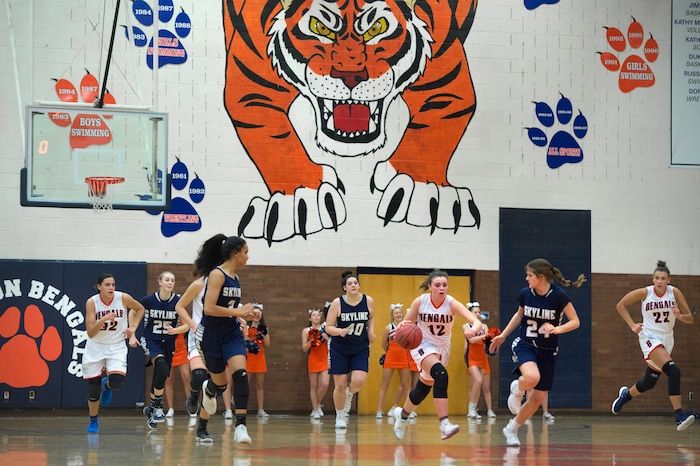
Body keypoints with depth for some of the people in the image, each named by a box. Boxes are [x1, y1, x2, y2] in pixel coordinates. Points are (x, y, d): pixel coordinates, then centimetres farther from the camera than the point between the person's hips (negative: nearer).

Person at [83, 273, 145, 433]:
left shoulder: (123, 298, -14)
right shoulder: (92, 302, -16)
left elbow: (140, 309, 8)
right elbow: (90, 333, -19)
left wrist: (132, 328, -2)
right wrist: (103, 320, -34)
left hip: (116, 347, 0)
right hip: (95, 348, 0)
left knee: (117, 382, -22)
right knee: (93, 389, 1)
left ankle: (107, 385, 17)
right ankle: (93, 421, 28)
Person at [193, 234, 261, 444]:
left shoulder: (234, 278, 10)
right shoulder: (217, 274, -14)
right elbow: (209, 308, -23)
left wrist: (247, 314, 7)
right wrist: (238, 311, -18)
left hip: (231, 333, 6)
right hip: (211, 335, -6)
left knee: (240, 373, -18)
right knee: (220, 383, 6)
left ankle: (240, 426, -22)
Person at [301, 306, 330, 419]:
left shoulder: (325, 329, 5)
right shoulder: (306, 331, 3)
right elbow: (304, 349, 0)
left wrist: (327, 338, -13)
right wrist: (311, 340, -16)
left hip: (325, 360, 1)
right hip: (313, 360, -1)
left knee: (325, 384, -11)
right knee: (313, 386, 1)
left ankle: (318, 404, 13)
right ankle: (315, 410, 8)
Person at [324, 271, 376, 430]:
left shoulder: (368, 301, -7)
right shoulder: (337, 303, -13)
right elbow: (328, 327, -11)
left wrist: (371, 331, -1)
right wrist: (339, 331, -30)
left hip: (361, 348, 1)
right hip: (339, 349, -1)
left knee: (358, 381, -17)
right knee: (340, 385, 0)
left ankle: (349, 394, 20)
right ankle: (340, 417, 21)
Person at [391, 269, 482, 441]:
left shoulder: (451, 303, -20)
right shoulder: (420, 301, -17)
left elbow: (477, 322, -32)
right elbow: (406, 323, -4)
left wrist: (473, 329, -56)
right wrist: (402, 327, -29)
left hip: (442, 348, 3)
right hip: (422, 345, -3)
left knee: (424, 388, 16)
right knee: (440, 374, -32)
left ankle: (402, 414, 48)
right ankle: (444, 424, -38)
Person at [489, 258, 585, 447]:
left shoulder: (559, 296, -15)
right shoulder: (525, 293, -6)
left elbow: (575, 322, -10)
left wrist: (557, 329, -28)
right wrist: (503, 336, 15)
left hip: (548, 351, 0)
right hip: (526, 346, 0)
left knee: (538, 398, 3)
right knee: (532, 377, -34)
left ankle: (511, 429, 23)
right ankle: (517, 389, 2)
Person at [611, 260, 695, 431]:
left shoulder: (674, 292, -4)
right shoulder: (645, 293, -9)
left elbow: (690, 319, -2)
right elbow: (621, 305, 4)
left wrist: (680, 316, -23)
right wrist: (632, 325, -3)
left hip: (667, 339, 5)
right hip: (650, 338, -5)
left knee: (649, 382, 15)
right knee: (673, 371, -27)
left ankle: (626, 394, 48)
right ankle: (679, 416, -31)